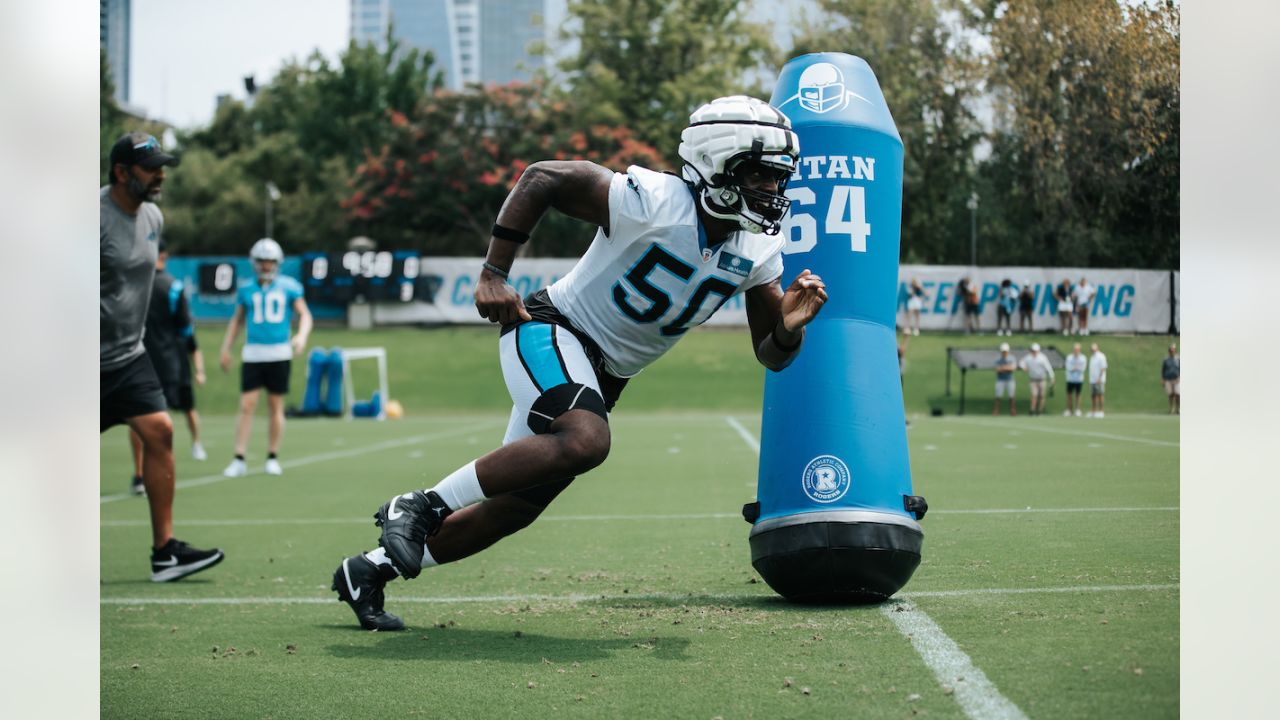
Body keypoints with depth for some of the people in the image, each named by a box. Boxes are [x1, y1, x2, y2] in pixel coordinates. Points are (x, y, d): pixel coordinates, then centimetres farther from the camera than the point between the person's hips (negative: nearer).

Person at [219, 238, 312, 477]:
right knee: (246, 405, -6)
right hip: (252, 354, 1)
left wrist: (302, 335, -17)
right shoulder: (246, 289, 7)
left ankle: (273, 458, 14)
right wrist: (226, 348, 12)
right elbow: (237, 319, 17)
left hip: (279, 353, -1)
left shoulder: (289, 287, 2)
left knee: (276, 406, 5)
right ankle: (239, 460, -5)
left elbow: (305, 315, 2)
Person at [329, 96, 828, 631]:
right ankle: (421, 507, -21)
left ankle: (371, 570, 21)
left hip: (602, 375, 7)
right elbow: (541, 178, -14)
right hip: (553, 331, -7)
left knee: (516, 507, 6)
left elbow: (770, 355, 4)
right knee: (584, 442, -35)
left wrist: (791, 325, -20)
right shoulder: (653, 201, -23)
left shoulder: (758, 252, -3)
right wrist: (493, 274, -15)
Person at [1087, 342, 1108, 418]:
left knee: (1100, 394, -8)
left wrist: (1099, 379, -20)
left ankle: (1102, 411, -8)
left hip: (1099, 380, -8)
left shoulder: (1101, 356, -8)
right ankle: (1094, 411, 10)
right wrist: (1090, 379, 14)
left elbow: (1103, 368, -13)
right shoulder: (1092, 357, 17)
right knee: (1094, 395, 7)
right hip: (1092, 380, 8)